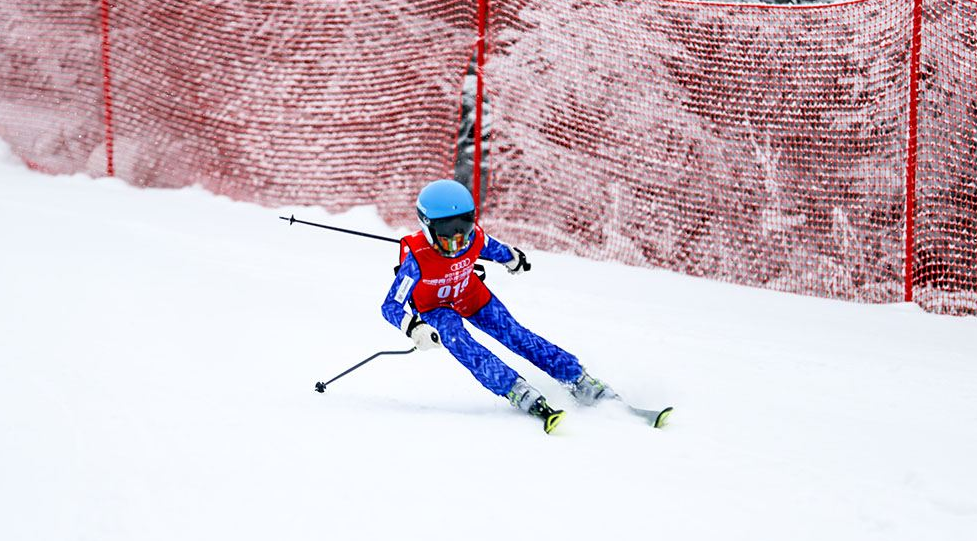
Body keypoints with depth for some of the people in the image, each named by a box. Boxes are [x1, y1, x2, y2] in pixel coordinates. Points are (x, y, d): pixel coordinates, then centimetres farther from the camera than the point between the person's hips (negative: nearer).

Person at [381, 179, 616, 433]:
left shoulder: (474, 237, -26)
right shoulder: (417, 257, -38)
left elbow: (493, 248, 0)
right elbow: (392, 305, -36)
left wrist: (513, 259, 23)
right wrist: (414, 328, -55)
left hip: (472, 296, 4)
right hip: (435, 307, -3)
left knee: (515, 334, -2)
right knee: (460, 343, -31)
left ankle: (580, 380, 4)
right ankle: (517, 391, -35)